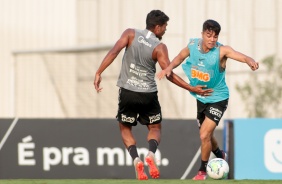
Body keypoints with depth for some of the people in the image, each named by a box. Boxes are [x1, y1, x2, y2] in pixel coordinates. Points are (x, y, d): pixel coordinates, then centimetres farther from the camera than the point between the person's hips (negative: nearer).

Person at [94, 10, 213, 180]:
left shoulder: (131, 34, -3)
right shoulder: (160, 47, -8)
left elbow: (113, 52, -15)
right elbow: (170, 75, -11)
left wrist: (99, 73, -13)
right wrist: (193, 89, -5)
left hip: (128, 92, 1)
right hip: (148, 94, -1)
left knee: (125, 128, 19)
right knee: (155, 128, 18)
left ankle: (136, 160, -7)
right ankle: (151, 154, -14)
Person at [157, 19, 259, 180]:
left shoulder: (222, 50, -24)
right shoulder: (193, 45, -10)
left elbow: (241, 56, -41)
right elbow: (180, 57, 10)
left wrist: (251, 61, -62)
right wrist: (169, 68, -8)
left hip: (218, 99, -6)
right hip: (201, 98, 6)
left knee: (204, 135, -14)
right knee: (206, 135, 20)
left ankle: (203, 171, 7)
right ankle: (220, 155, 52)